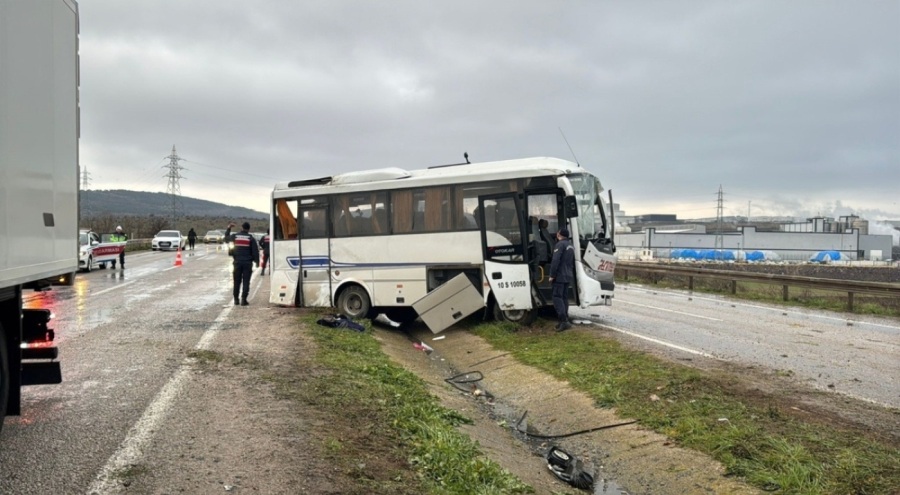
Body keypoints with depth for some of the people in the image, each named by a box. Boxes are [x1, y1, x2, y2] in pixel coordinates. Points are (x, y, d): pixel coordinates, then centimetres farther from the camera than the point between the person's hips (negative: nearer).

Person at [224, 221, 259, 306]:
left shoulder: (235, 236, 3)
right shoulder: (251, 238, -4)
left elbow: (226, 238, 25)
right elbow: (255, 250, -6)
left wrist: (228, 228, 35)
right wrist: (257, 261, 4)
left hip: (237, 262, 3)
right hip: (247, 263, -3)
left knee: (237, 281, 12)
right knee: (246, 281, -1)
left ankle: (236, 299, 15)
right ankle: (243, 299, -7)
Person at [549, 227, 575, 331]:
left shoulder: (560, 244, -12)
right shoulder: (571, 245, 18)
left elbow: (555, 261, -21)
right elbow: (573, 262, 24)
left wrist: (552, 275, -17)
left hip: (560, 276, -9)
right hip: (568, 276, 9)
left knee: (557, 297, -9)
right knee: (564, 297, 13)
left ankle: (564, 321, -17)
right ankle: (565, 321, 14)